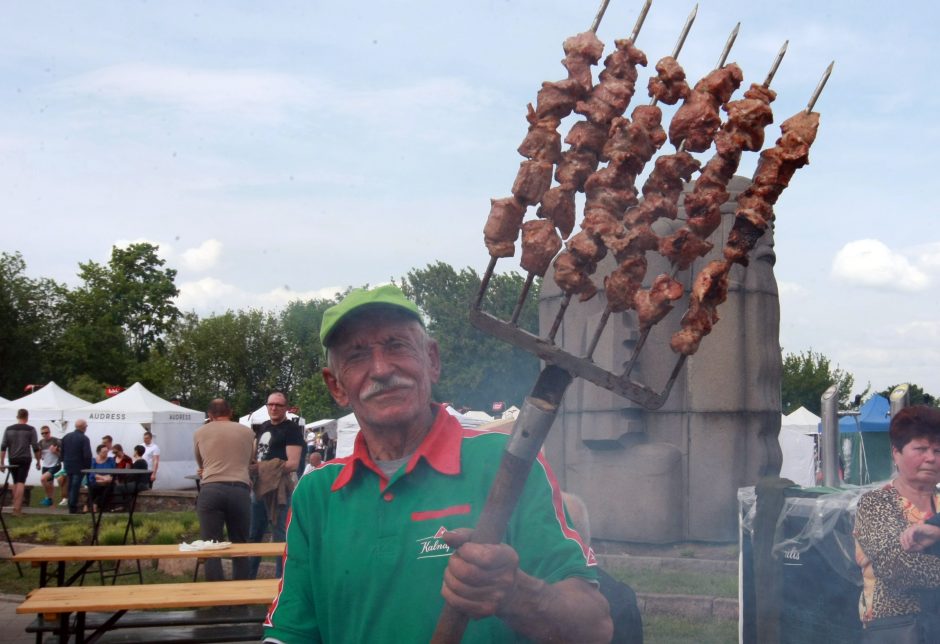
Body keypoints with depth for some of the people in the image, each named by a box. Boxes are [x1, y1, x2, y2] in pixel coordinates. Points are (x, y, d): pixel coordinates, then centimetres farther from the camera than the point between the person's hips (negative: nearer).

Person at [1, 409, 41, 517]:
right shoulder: (30, 429, -2)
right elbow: (35, 447, -4)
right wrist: (38, 461, 5)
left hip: (12, 459, 3)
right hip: (24, 459, -3)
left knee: (15, 482, 16)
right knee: (21, 483, -7)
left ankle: (17, 505, 21)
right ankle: (17, 508, -15)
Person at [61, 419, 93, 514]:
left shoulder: (66, 437, 7)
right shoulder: (84, 438, -15)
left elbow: (62, 452, 11)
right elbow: (87, 455, -19)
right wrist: (88, 466, -8)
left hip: (68, 466, 6)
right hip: (79, 467, -6)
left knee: (71, 486, 17)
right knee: (75, 487, -2)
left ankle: (71, 505, 22)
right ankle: (73, 507, -2)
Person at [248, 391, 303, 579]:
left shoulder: (291, 429, -9)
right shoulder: (264, 426, 16)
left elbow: (292, 464, -18)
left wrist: (259, 468, -18)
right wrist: (250, 464, 9)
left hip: (279, 489, -8)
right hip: (260, 487, 8)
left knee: (280, 538, -1)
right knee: (252, 536, 16)